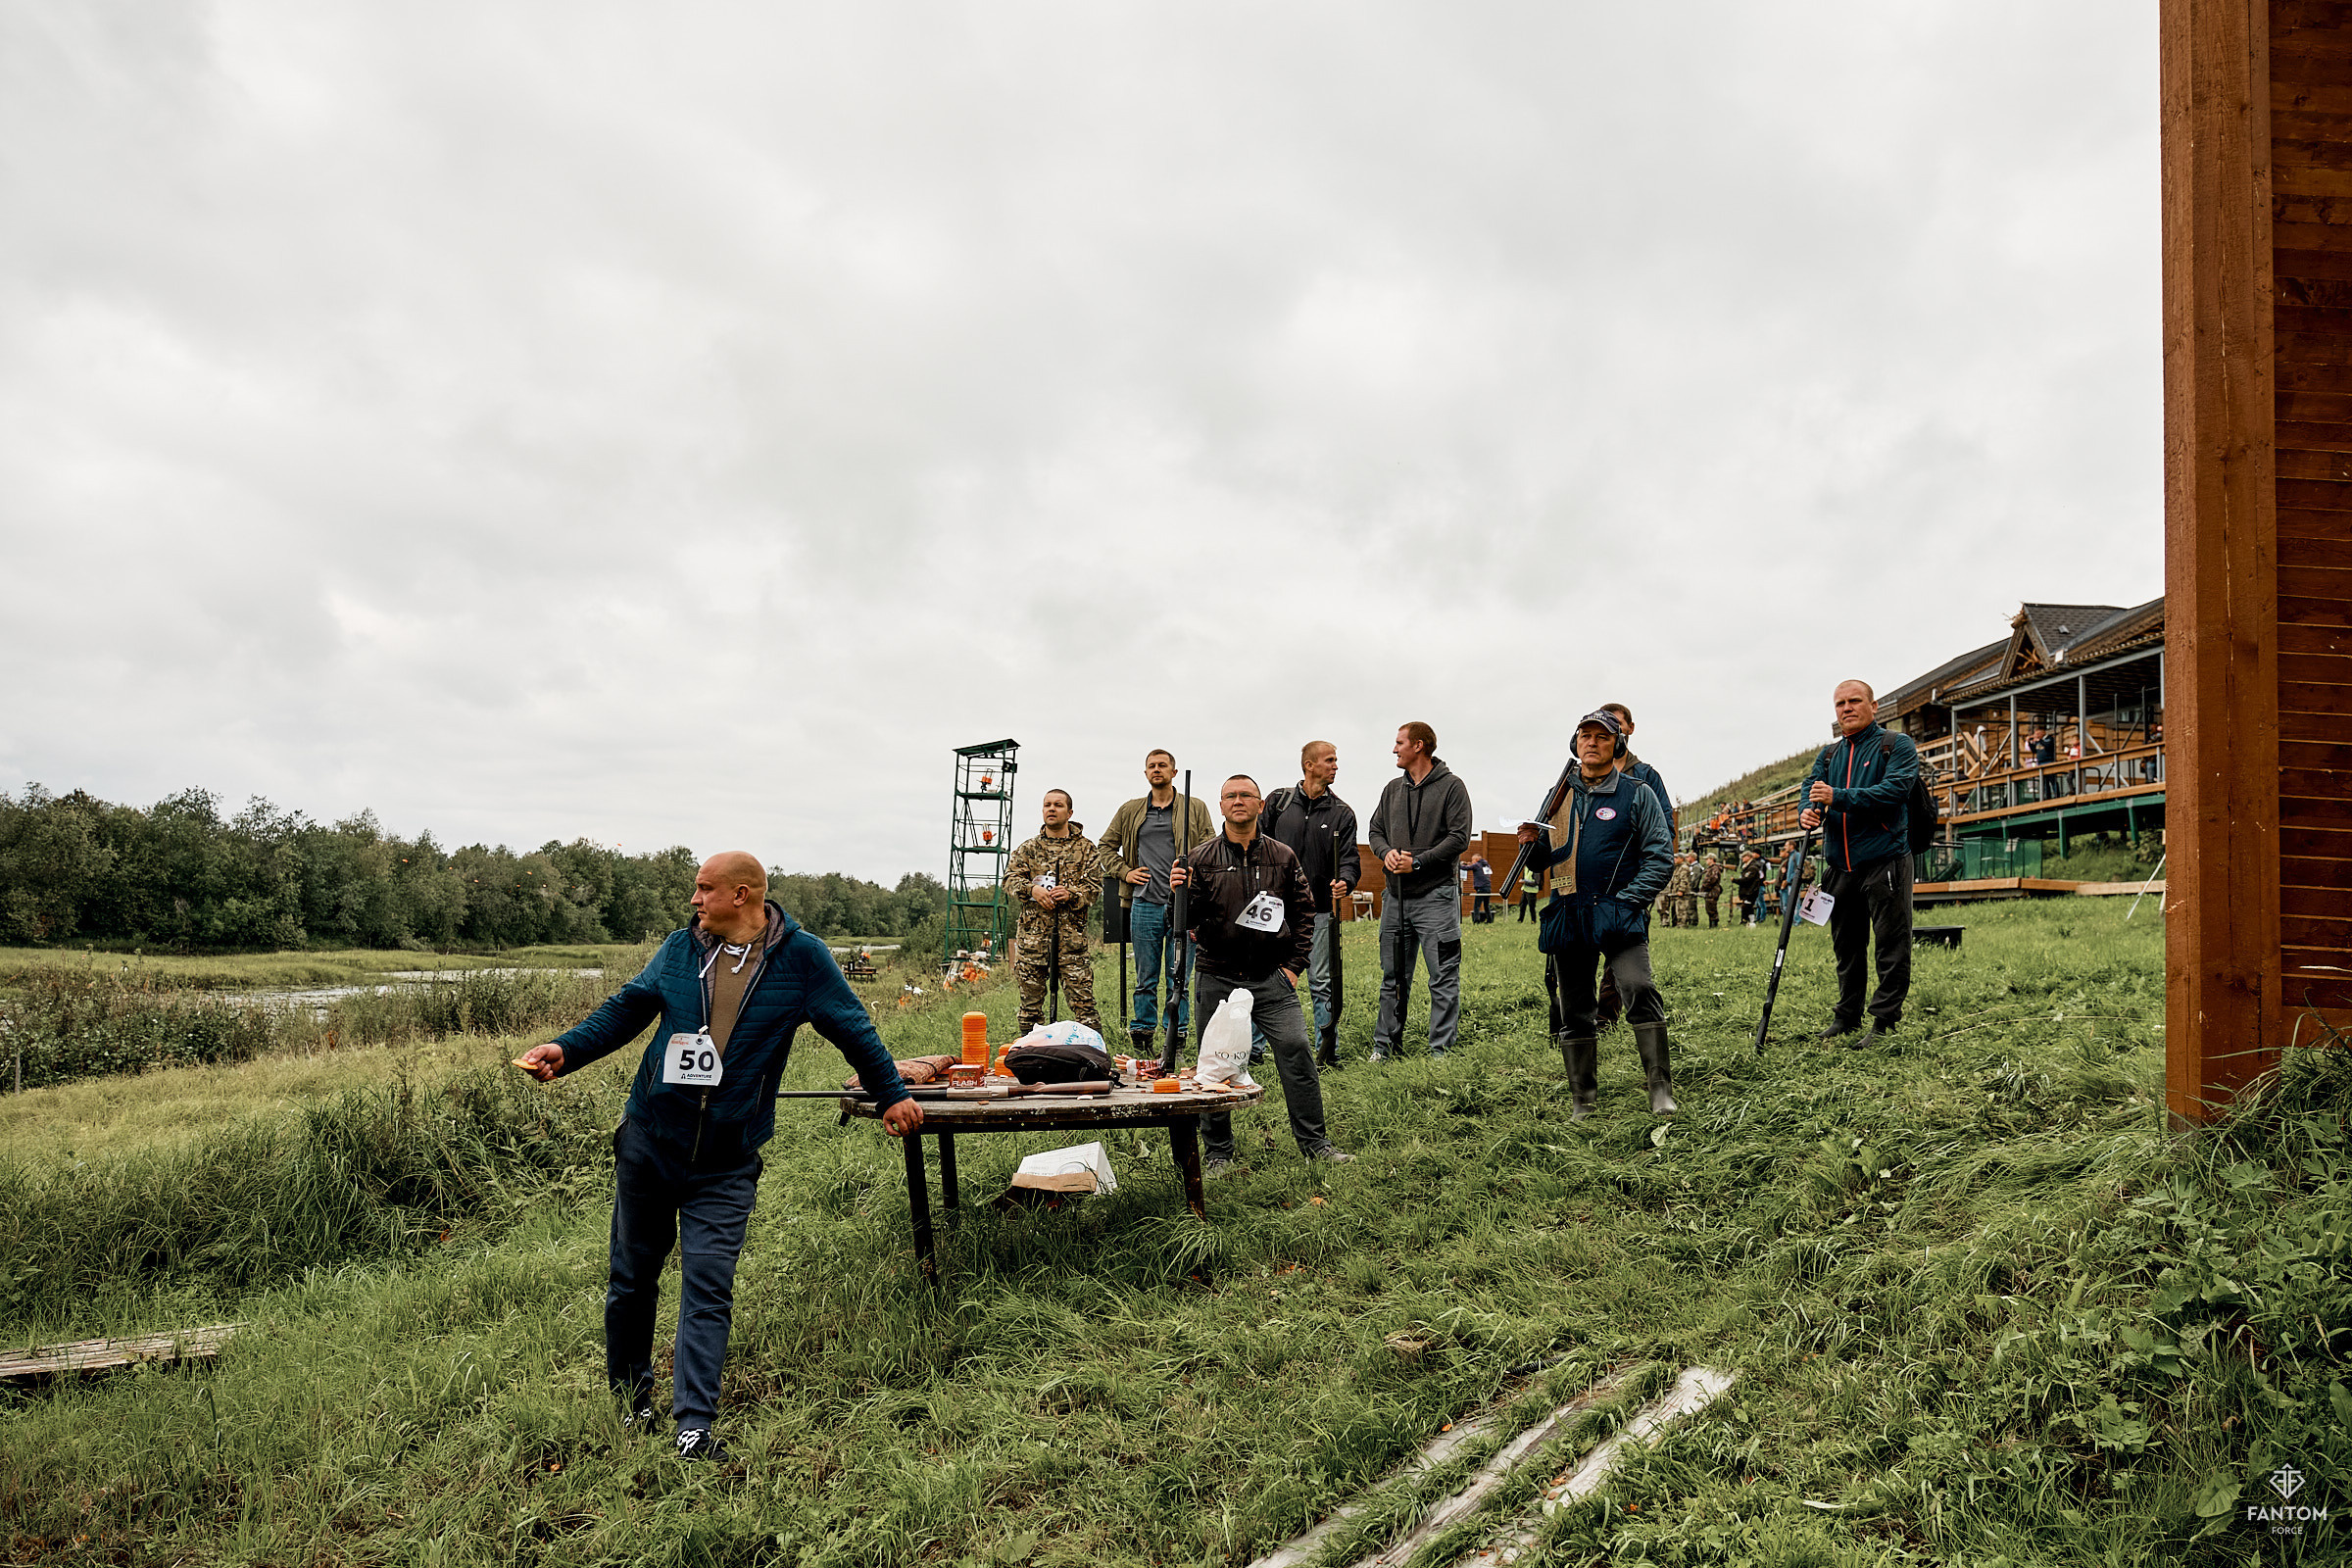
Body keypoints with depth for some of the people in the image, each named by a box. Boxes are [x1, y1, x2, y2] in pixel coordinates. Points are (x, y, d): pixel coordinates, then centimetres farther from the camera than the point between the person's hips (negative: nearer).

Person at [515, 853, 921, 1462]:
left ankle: (694, 1429, -4)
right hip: (649, 1143, 4)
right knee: (631, 1280, 13)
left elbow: (852, 1028, 3)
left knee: (707, 1291, -8)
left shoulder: (800, 958, -6)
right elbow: (626, 1009, 13)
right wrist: (565, 1051, -1)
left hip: (726, 1164, -3)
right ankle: (630, 1405, 31)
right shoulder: (680, 948, 3)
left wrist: (892, 1094, 9)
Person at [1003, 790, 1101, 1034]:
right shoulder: (1027, 849, 15)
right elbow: (1010, 879, 4)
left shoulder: (1085, 848, 9)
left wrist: (1070, 894, -16)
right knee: (1031, 1002, 7)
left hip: (1071, 934, -2)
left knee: (1082, 1000, -6)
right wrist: (1032, 889, -15)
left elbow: (1093, 888, 3)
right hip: (1032, 934, 2)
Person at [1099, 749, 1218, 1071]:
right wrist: (1123, 872, 6)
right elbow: (1107, 846, 22)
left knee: (1179, 978, 1)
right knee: (1145, 978, 7)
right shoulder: (1130, 811, 12)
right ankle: (1141, 1039, 15)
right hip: (1145, 904, 1)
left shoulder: (1195, 809, 7)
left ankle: (1175, 1040, 8)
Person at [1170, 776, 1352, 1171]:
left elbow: (1304, 912, 11)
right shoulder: (1201, 860, 2)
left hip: (1272, 978, 1)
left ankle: (1315, 1143, 7)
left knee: (1297, 1051, -6)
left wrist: (1295, 965, 4)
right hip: (1218, 979, 0)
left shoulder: (1283, 857, 6)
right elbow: (1186, 922, 0)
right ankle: (1217, 1152, 17)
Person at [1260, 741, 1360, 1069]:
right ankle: (1252, 1049, 14)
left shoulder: (1342, 812, 6)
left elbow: (1349, 857, -1)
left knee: (1323, 983, 3)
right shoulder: (1278, 801, 5)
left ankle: (1328, 1052, 11)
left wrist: (1345, 881, -23)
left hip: (1320, 910, 0)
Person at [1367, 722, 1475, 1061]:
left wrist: (1418, 861, -15)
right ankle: (1386, 1044, 19)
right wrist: (1386, 852, -4)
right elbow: (1376, 830, 18)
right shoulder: (1393, 789, 15)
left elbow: (1459, 838, -10)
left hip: (1436, 896, -6)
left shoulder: (1451, 787, -3)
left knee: (1443, 979, -3)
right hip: (1396, 896, 6)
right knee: (1393, 978, 11)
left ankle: (1441, 1049, 3)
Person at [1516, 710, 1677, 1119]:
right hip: (1567, 917, 4)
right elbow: (1548, 857, 24)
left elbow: (1660, 857, 0)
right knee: (1573, 1010, 6)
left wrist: (1626, 900, -11)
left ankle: (1660, 1088, -14)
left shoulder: (1637, 794, 4)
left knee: (1639, 990, -22)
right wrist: (1534, 843, 1)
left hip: (1619, 914, -4)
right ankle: (1581, 1100, 16)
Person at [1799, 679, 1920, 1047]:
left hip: (1885, 862, -6)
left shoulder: (1897, 746, -1)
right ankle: (1846, 1017, 23)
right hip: (1841, 866, 6)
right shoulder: (1829, 754, 17)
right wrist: (1808, 810, -18)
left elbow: (1894, 789, -17)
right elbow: (1811, 787, 6)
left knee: (1891, 944, -3)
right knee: (1846, 945, 13)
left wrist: (1837, 797, -23)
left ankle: (1885, 1021, 2)